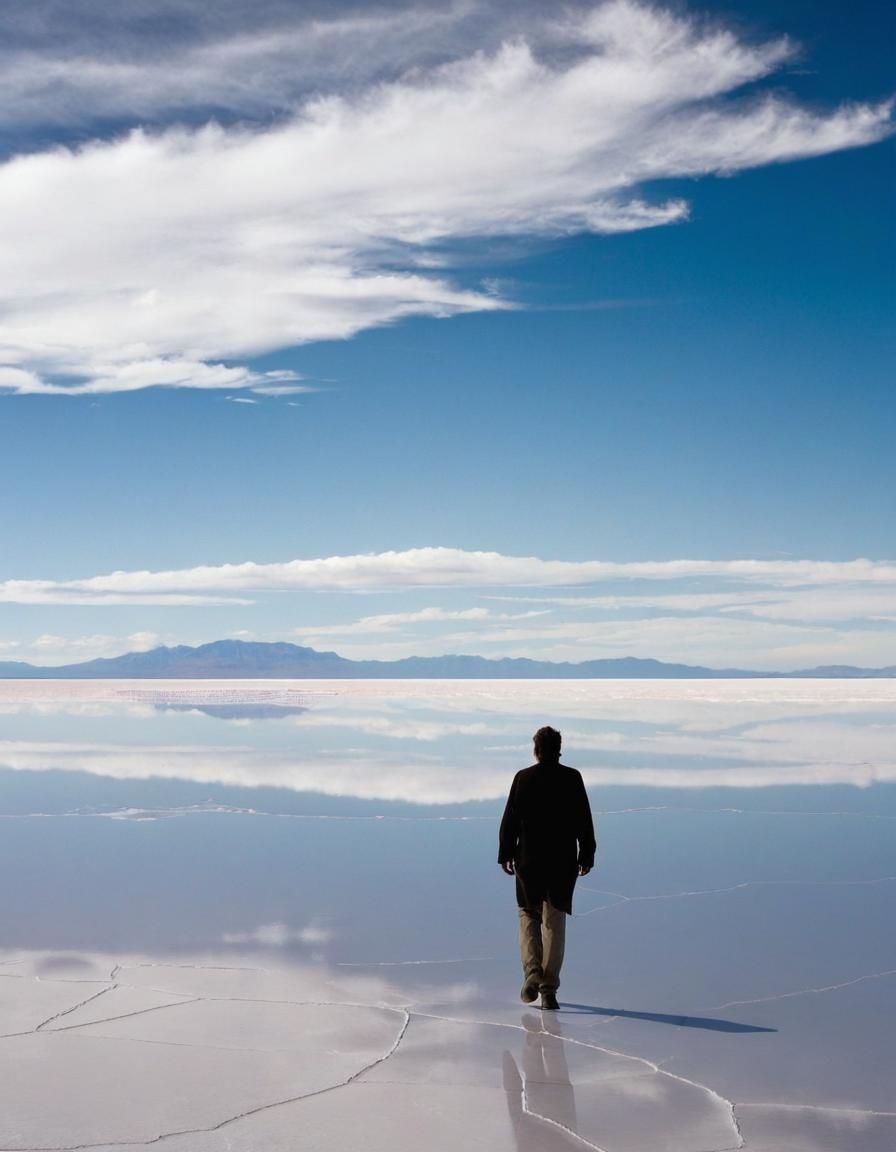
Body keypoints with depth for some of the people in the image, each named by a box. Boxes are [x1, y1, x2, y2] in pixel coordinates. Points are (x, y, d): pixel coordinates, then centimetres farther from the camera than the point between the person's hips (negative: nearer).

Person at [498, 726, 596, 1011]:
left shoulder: (523, 778, -5)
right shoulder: (572, 778, -2)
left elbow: (510, 819, -3)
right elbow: (584, 820, 1)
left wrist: (505, 853, 7)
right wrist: (586, 855, 9)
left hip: (529, 859, -1)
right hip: (563, 861, 1)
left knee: (528, 915, 16)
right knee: (554, 922, 8)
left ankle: (532, 972, -4)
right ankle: (549, 989, 7)